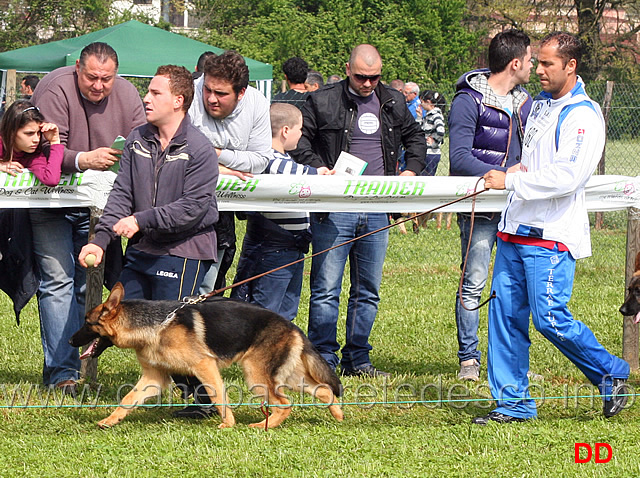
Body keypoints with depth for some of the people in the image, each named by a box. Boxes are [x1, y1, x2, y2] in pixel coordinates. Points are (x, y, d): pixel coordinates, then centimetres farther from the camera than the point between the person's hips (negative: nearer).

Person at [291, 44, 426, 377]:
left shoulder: (393, 103, 13)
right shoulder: (322, 102, 0)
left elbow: (415, 137, 28)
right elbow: (298, 142, 2)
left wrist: (411, 169, 10)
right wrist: (319, 169, -14)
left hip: (377, 209, 4)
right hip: (334, 209, -4)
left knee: (368, 290, 8)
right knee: (326, 288, -6)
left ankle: (357, 359, 16)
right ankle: (323, 359, -1)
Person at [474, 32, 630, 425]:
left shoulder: (583, 116, -12)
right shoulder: (540, 105, 16)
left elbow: (567, 177, -22)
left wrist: (512, 181, -20)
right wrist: (519, 169, 14)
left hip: (551, 235, -8)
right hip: (516, 229, 8)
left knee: (551, 319, -11)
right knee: (506, 314, 5)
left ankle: (612, 374, 10)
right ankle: (513, 403, 11)